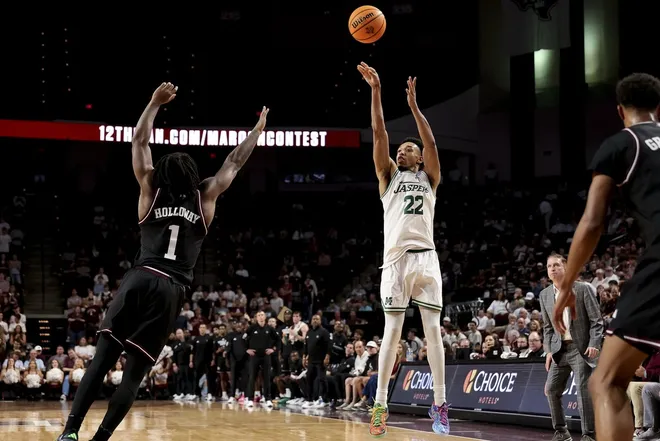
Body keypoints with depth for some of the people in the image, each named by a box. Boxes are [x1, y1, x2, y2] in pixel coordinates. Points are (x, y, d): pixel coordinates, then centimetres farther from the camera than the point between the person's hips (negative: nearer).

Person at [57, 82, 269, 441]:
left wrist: (156, 103, 30)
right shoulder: (204, 198, 12)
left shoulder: (151, 190, 13)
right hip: (172, 290, 0)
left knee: (103, 357, -5)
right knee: (135, 370, 1)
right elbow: (234, 161, 24)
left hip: (141, 279, 0)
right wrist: (259, 129, 36)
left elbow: (140, 141, 22)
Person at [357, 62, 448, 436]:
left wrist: (413, 104, -2)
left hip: (426, 257, 0)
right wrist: (376, 91, 1)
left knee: (433, 329, -2)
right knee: (392, 329, -4)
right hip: (396, 258, 0)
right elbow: (379, 134, 7)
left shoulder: (429, 177, 17)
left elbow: (431, 142, 1)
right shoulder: (389, 176, 17)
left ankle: (440, 404, -2)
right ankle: (380, 403, -2)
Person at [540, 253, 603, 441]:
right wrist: (549, 350, 4)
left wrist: (594, 344, -16)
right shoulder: (544, 295, 9)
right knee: (551, 389, 1)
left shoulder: (583, 289, -5)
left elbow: (596, 320, -5)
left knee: (583, 390, -12)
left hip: (581, 347, -5)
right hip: (559, 349, 5)